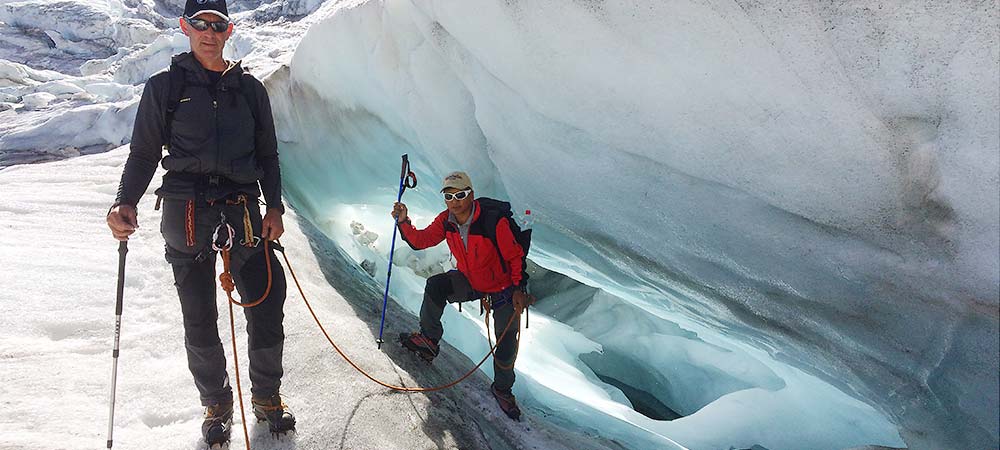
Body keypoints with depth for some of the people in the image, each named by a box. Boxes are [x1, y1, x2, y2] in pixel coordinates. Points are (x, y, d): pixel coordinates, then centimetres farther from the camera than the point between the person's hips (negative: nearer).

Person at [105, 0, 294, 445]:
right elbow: (144, 154, 6)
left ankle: (267, 398, 21)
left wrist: (274, 207, 4)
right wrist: (125, 202, -11)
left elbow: (268, 155, 16)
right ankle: (216, 405, 26)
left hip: (242, 212, 2)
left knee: (267, 311, 0)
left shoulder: (249, 88, 12)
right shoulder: (164, 86, 6)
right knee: (199, 323, 6)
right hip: (186, 214, -1)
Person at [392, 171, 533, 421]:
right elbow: (420, 240, -8)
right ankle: (429, 340, -4)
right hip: (469, 282, 4)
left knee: (507, 344, 1)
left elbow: (516, 257, -21)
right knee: (435, 285, -22)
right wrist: (403, 222, -24)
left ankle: (502, 388, 28)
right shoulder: (446, 221, -13)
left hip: (503, 289, -4)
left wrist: (519, 288, -24)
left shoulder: (494, 221, -30)